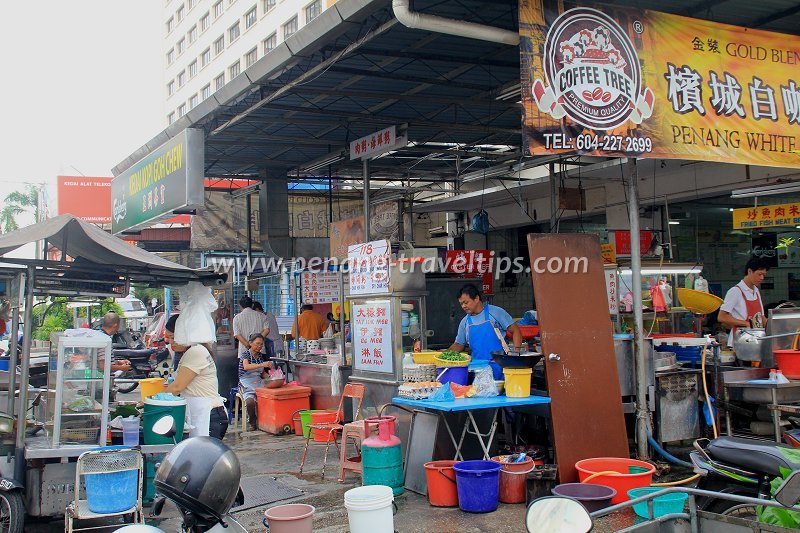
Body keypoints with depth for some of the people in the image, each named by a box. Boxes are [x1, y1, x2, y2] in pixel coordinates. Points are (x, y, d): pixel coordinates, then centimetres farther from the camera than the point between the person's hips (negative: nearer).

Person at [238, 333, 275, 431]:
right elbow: (246, 367, -28)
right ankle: (252, 423, -6)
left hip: (259, 384, 5)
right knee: (250, 401, -33)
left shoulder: (261, 356, 13)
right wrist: (262, 365, -42)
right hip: (247, 386, -5)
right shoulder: (245, 355, -5)